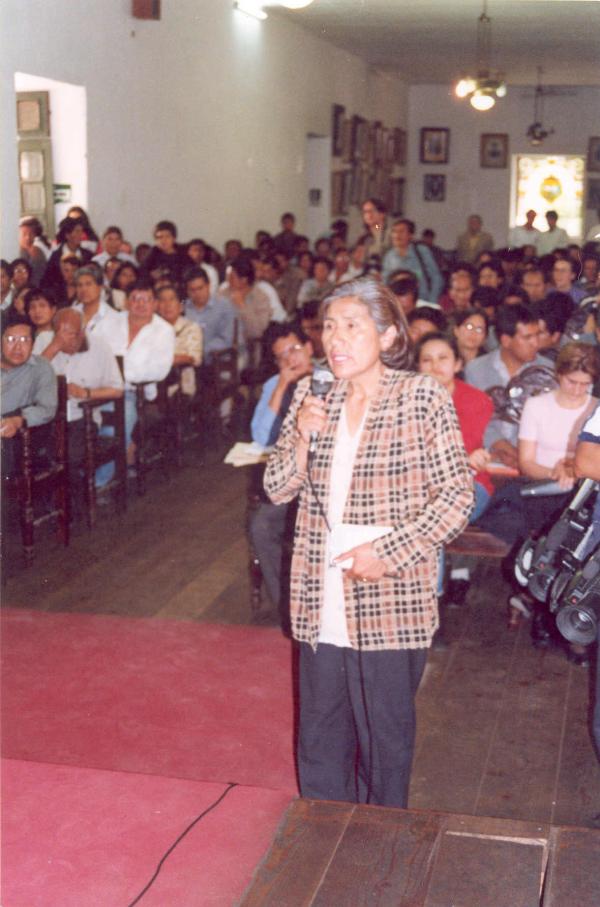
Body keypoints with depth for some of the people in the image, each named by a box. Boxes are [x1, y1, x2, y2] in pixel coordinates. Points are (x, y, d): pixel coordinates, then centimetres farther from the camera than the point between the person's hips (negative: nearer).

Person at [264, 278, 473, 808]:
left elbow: (456, 497, -9)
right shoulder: (311, 396, 6)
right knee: (319, 743, 16)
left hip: (390, 605, -4)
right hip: (321, 606, 4)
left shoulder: (421, 397, -9)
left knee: (386, 742, 10)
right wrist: (302, 437, -12)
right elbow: (278, 489, 6)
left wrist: (388, 554, -17)